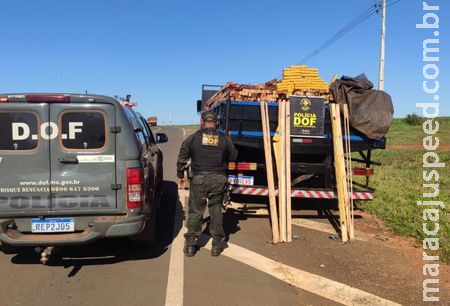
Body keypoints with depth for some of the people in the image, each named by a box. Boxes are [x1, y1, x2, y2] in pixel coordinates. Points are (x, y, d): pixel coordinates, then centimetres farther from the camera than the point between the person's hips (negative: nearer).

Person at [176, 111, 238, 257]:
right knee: (216, 210, 12)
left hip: (199, 179, -1)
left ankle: (190, 245, 14)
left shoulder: (193, 138, 0)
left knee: (195, 211, 8)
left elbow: (181, 159, 3)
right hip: (219, 179, 1)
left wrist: (180, 176, 14)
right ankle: (217, 245, 18)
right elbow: (234, 156, 12)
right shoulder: (224, 140, 3)